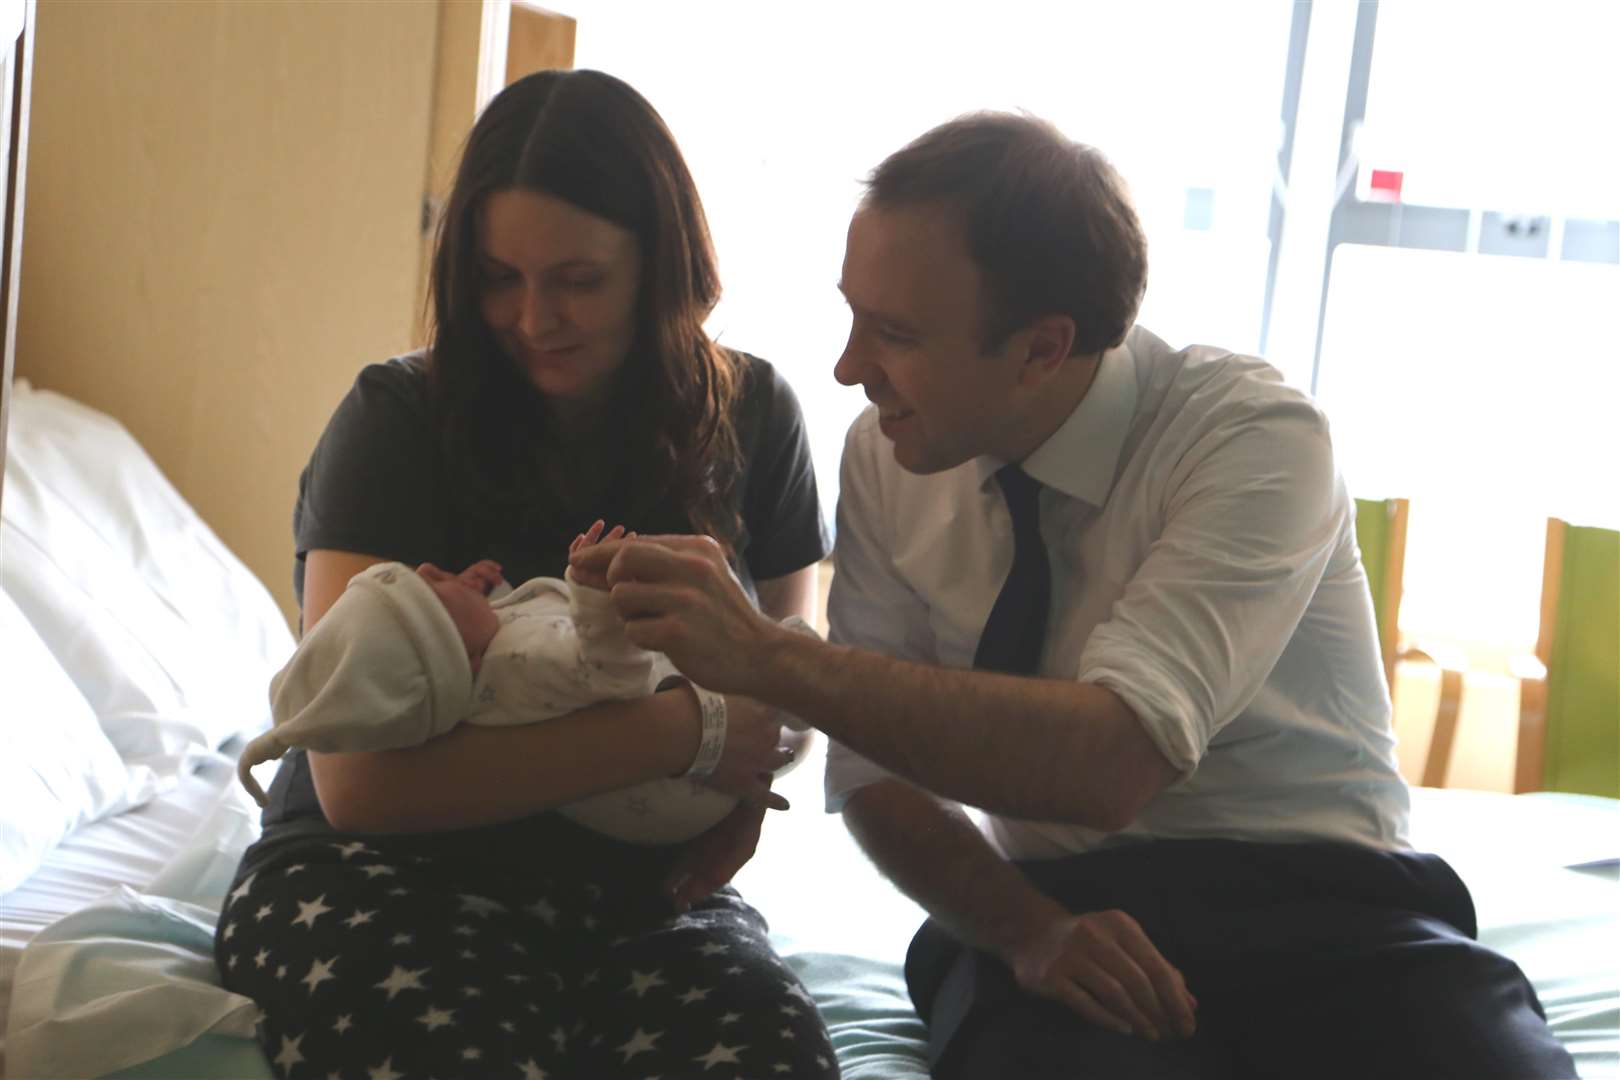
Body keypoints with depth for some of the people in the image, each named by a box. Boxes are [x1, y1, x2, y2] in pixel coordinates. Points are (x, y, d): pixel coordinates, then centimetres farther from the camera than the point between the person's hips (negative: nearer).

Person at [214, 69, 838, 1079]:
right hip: (392, 873, -2)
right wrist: (687, 731, -21)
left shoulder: (750, 415, 2)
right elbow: (359, 778, -18)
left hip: (642, 885, 3)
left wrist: (755, 769, -9)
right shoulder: (400, 419, -8)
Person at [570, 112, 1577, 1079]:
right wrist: (1028, 930, -17)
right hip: (1048, 899, 1)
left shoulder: (1257, 435, -15)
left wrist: (769, 657, -32)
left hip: (1320, 909, -1)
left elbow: (1113, 760, -28)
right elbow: (875, 772, 2)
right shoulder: (885, 455, -1)